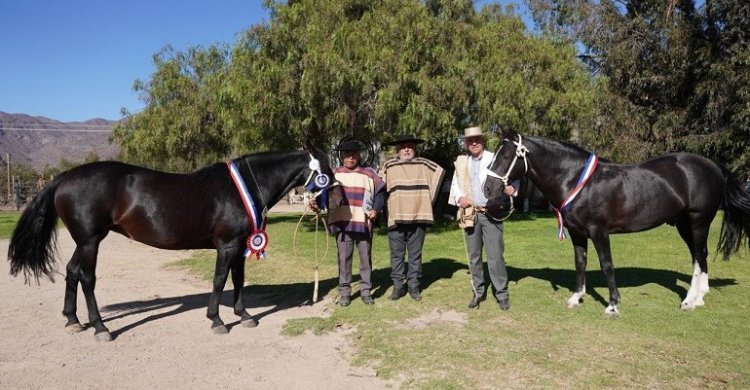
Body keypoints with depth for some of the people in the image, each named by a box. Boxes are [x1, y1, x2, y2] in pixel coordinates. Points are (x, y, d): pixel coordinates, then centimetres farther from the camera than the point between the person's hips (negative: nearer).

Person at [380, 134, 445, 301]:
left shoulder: (424, 164, 4)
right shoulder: (389, 166, 5)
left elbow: (440, 172, 14)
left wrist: (430, 197, 11)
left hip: (418, 216, 0)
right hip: (396, 217, 0)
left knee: (415, 254, 6)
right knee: (397, 254, 4)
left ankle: (414, 285, 14)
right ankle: (398, 285, 12)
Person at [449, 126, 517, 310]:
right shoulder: (461, 162, 11)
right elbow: (455, 185, 17)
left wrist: (511, 187, -23)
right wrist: (459, 198, -3)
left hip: (491, 213, -3)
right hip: (470, 214, 4)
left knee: (495, 256, -4)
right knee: (474, 256, 10)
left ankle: (501, 293, 8)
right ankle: (478, 292, 23)